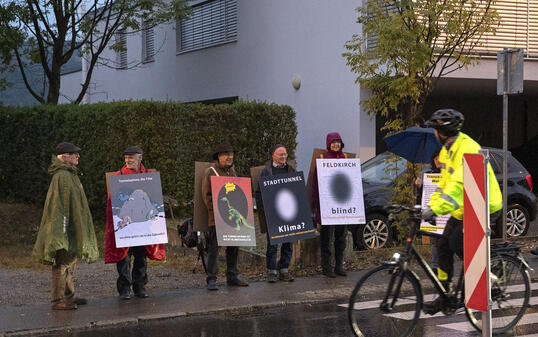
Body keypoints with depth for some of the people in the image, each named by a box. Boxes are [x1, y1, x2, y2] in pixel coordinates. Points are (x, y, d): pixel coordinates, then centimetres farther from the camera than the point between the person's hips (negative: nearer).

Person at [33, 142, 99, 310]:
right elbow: (59, 203, -22)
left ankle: (69, 297, 26)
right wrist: (63, 229, -25)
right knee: (62, 264, -7)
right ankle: (58, 301, -4)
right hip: (65, 227, -11)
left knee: (69, 263, 17)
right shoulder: (61, 176, -17)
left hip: (72, 228, 11)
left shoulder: (70, 174, 17)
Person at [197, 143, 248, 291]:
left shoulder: (232, 171, 16)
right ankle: (211, 279, -2)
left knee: (233, 247, 9)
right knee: (214, 248, -5)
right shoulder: (210, 172, -4)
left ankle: (232, 277, 19)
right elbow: (206, 195, -8)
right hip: (216, 218, -6)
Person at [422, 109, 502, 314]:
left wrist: (436, 209, -41)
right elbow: (445, 182, 16)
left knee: (458, 243, -18)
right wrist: (431, 205, 4)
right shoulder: (447, 150, 9)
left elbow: (460, 184, -34)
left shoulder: (468, 150, -23)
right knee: (443, 246, 2)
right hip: (462, 210, 9)